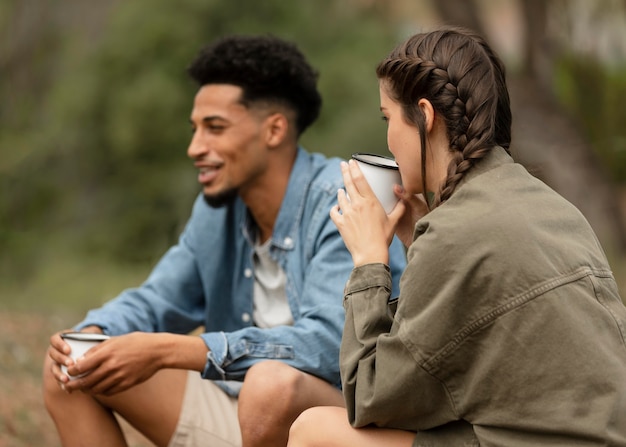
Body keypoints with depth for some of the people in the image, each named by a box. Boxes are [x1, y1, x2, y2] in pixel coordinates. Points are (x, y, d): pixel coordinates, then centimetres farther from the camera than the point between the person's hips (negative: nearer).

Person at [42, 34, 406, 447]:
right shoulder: (217, 207, 5)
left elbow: (330, 343, -30)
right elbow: (156, 301, 15)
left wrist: (165, 350, -33)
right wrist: (90, 335, -10)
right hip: (238, 409, 8)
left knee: (273, 383, -40)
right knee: (72, 373, 1)